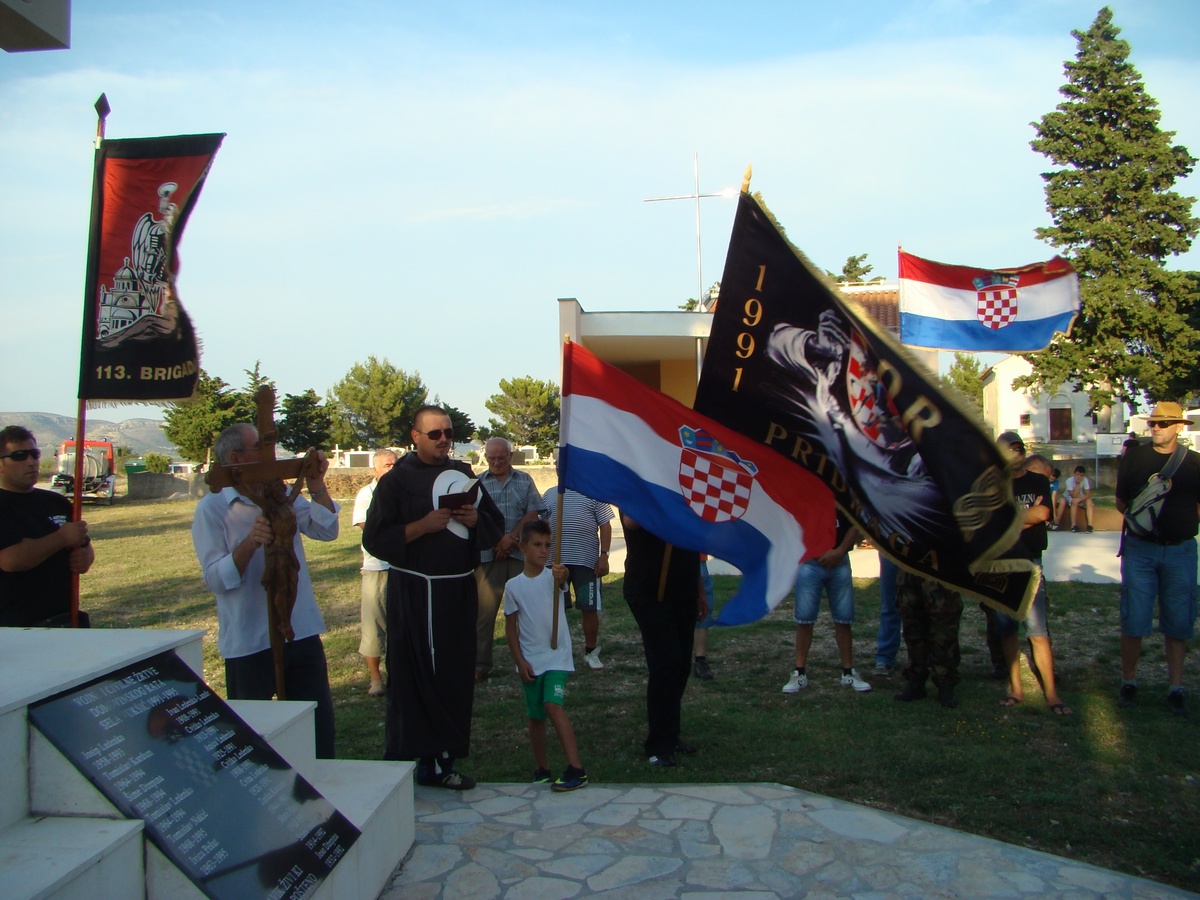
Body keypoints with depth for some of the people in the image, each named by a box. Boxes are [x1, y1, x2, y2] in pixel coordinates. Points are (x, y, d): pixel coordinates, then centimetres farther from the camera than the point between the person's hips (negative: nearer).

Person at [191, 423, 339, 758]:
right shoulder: (211, 509, -9)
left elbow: (326, 530, -1)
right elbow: (215, 579, -15)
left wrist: (317, 485, -12)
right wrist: (250, 543, -30)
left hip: (302, 631, 5)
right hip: (249, 641, -5)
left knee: (319, 722, 14)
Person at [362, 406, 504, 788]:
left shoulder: (463, 474, 13)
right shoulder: (396, 480, -2)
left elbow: (496, 526, 14)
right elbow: (374, 539, -9)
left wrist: (475, 519, -7)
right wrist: (422, 525, -19)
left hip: (459, 591, 5)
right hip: (415, 594, -5)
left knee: (455, 677, 7)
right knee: (413, 679, -4)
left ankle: (440, 762, 17)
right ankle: (401, 762, 7)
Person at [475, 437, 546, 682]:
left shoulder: (524, 480, 11)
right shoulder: (477, 483, 8)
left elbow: (533, 513, 2)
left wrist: (511, 538, -8)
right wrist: (499, 540, -12)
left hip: (521, 553, 1)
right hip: (487, 554, -1)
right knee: (484, 610, -1)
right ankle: (480, 666, 5)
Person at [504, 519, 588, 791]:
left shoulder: (554, 577, -5)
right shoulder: (513, 586, -1)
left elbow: (563, 581, -31)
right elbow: (511, 628, 4)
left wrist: (562, 576, -55)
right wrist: (520, 661, -3)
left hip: (557, 656, -3)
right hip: (530, 661, 3)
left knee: (553, 705, -19)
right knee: (535, 716, 11)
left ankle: (576, 769, -16)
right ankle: (542, 769, 28)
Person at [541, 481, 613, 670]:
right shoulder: (549, 495, 12)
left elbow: (605, 526, 2)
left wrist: (603, 555, -6)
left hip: (586, 561, -2)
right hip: (555, 562, 2)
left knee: (589, 608, 2)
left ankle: (591, 652, 18)